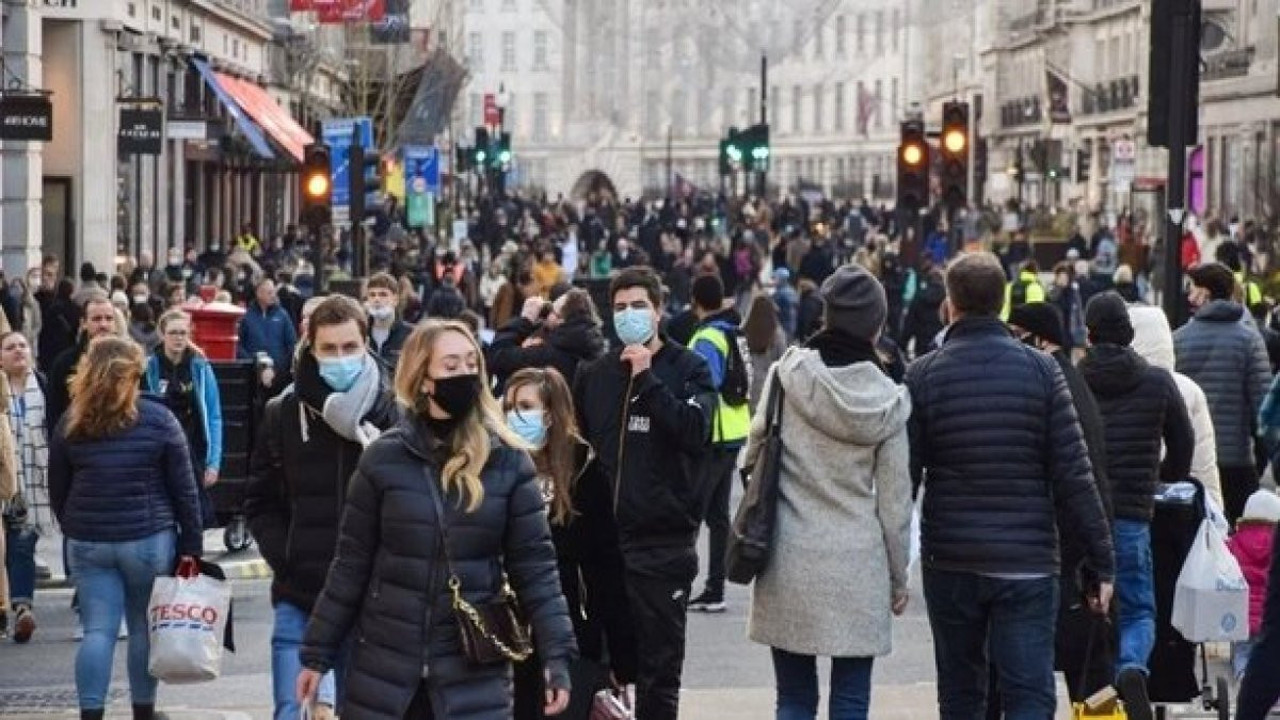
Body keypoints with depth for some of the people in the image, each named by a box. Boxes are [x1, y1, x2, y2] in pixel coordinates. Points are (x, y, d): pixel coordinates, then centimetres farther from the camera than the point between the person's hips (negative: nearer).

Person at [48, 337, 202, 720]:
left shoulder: (70, 424, 1)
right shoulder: (158, 420, -6)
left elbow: (57, 491, 8)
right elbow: (184, 490, -5)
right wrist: (190, 546, 1)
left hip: (87, 544, 2)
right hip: (149, 540, -2)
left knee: (98, 631, 2)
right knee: (144, 628, 11)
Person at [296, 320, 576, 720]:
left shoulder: (508, 461, -1)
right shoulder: (384, 458, -1)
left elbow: (534, 565, -1)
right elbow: (351, 564, 4)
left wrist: (556, 653, -10)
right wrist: (317, 654, 4)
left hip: (475, 672, -1)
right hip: (386, 667, 1)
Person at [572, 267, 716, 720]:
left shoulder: (689, 369, 0)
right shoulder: (593, 375, 11)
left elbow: (696, 431, -16)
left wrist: (647, 378, -16)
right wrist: (591, 485, 1)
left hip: (663, 539, -4)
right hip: (604, 536, 4)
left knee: (659, 666, 2)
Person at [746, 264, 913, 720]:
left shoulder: (787, 378, -4)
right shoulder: (885, 400, -2)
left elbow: (753, 454, 0)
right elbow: (894, 501, 2)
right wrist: (898, 580, 13)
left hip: (790, 563, 0)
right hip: (857, 567, 0)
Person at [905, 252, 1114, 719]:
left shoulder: (924, 375, -3)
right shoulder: (1039, 370, -3)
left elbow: (903, 475, -3)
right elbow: (1074, 475, -5)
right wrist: (1101, 562, 0)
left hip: (949, 563, 1)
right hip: (1028, 562, -1)